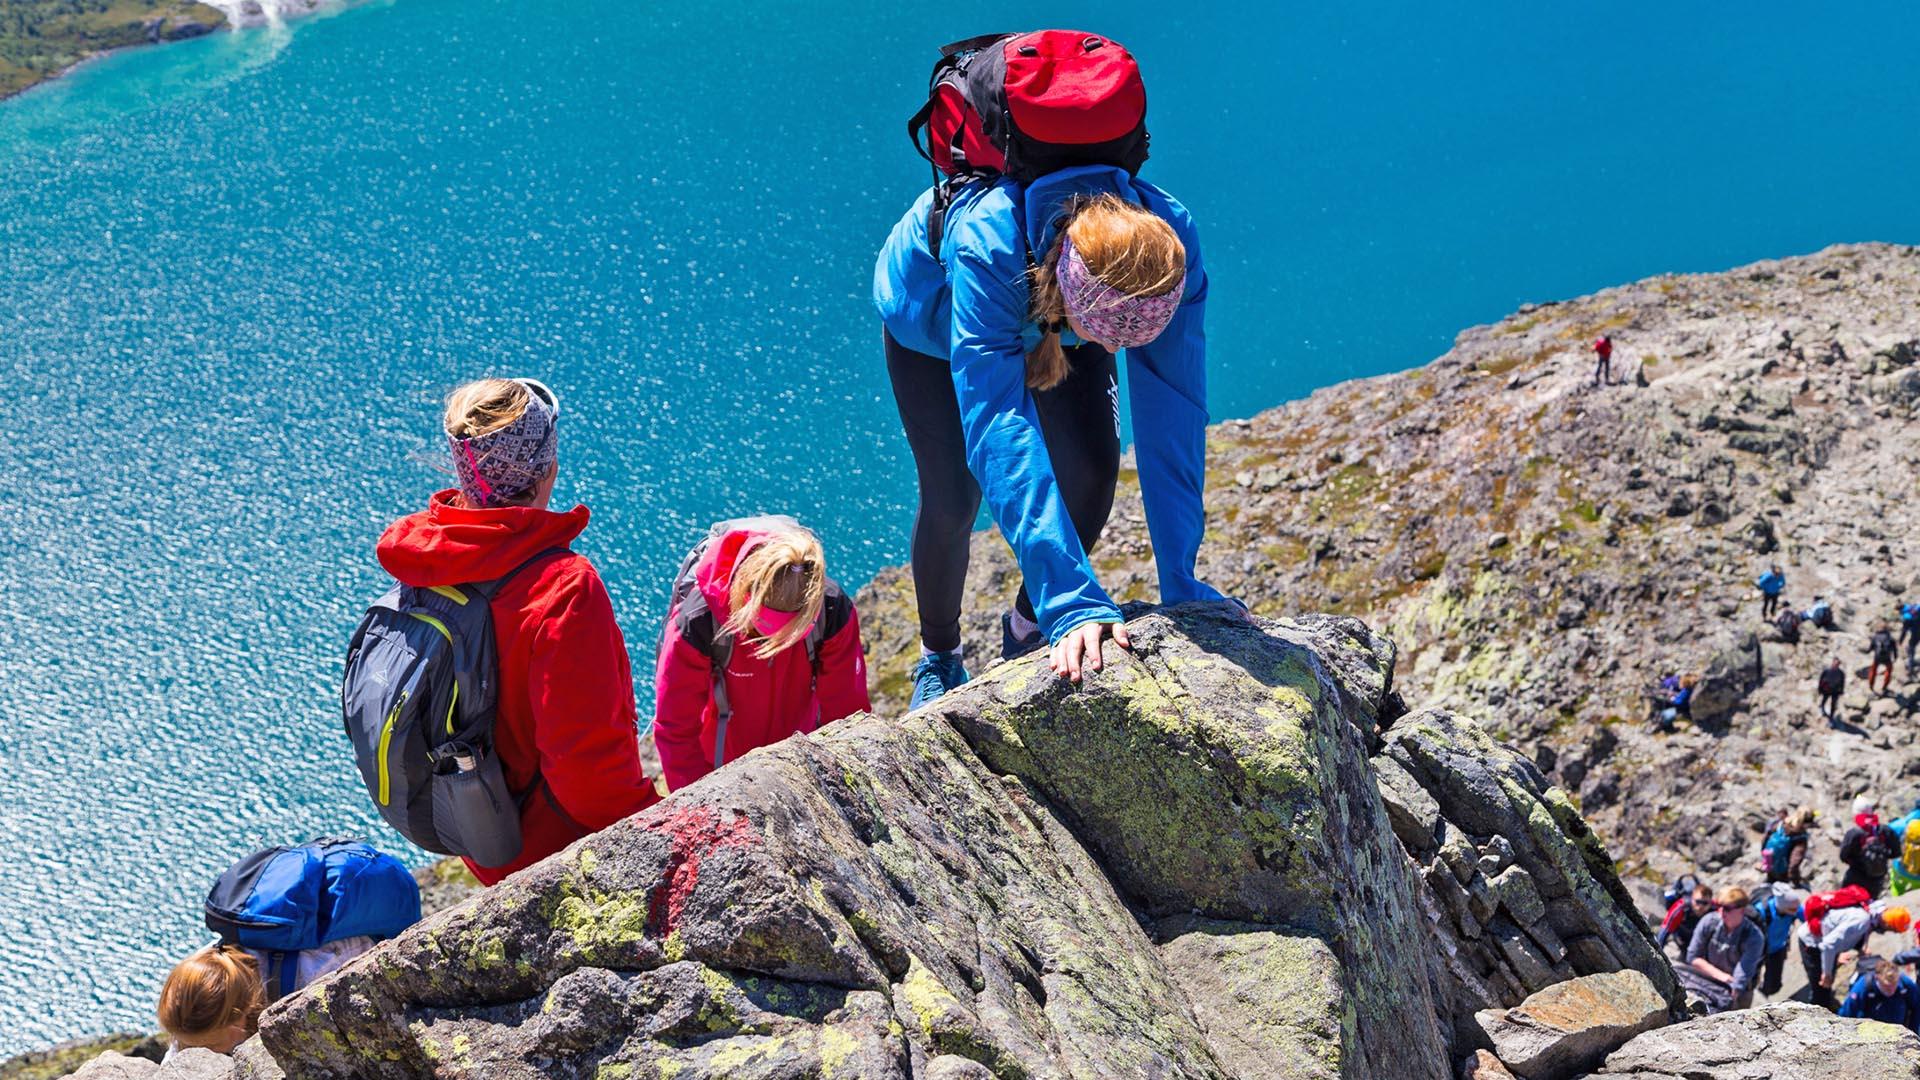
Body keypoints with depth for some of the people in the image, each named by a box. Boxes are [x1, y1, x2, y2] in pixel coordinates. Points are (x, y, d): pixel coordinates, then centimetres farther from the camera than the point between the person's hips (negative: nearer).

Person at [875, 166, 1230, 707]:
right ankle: (938, 656, 24)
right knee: (952, 499, -6)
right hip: (931, 313, -2)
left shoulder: (1168, 242, -38)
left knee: (1091, 470, -15)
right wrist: (1072, 600, -57)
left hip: (1056, 318, 3)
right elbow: (999, 430, -52)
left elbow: (1170, 416, -34)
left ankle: (1029, 626, 12)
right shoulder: (985, 246, -48)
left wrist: (1179, 582, -37)